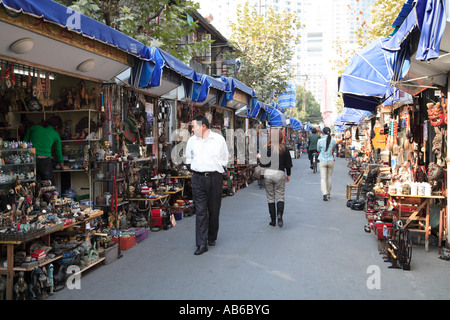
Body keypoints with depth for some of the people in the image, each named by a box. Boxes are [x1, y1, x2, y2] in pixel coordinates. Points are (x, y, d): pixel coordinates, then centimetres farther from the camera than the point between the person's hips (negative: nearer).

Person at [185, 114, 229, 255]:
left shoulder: (219, 139, 2)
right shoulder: (192, 141, 7)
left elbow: (224, 160, 10)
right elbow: (188, 159, 20)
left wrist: (214, 169, 2)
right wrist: (198, 168, 8)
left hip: (215, 178, 0)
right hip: (198, 179, 1)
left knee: (214, 210, 8)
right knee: (200, 211, -4)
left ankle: (212, 238, 27)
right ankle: (201, 244, -2)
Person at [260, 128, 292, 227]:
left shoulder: (267, 148, -7)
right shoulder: (284, 149, -3)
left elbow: (262, 163, -6)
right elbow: (288, 164, 3)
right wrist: (288, 175, 16)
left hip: (268, 173, 0)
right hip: (280, 174, 0)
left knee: (270, 198, 9)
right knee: (280, 197, 8)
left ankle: (273, 220, 13)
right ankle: (279, 215, -15)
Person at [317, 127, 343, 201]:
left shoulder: (320, 141, -10)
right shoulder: (333, 140, -4)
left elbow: (318, 150, 4)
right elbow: (333, 149, 10)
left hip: (322, 161, -2)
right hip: (331, 161, 2)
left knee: (323, 178, -1)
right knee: (329, 177, 14)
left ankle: (324, 194, -16)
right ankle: (328, 194, 23)